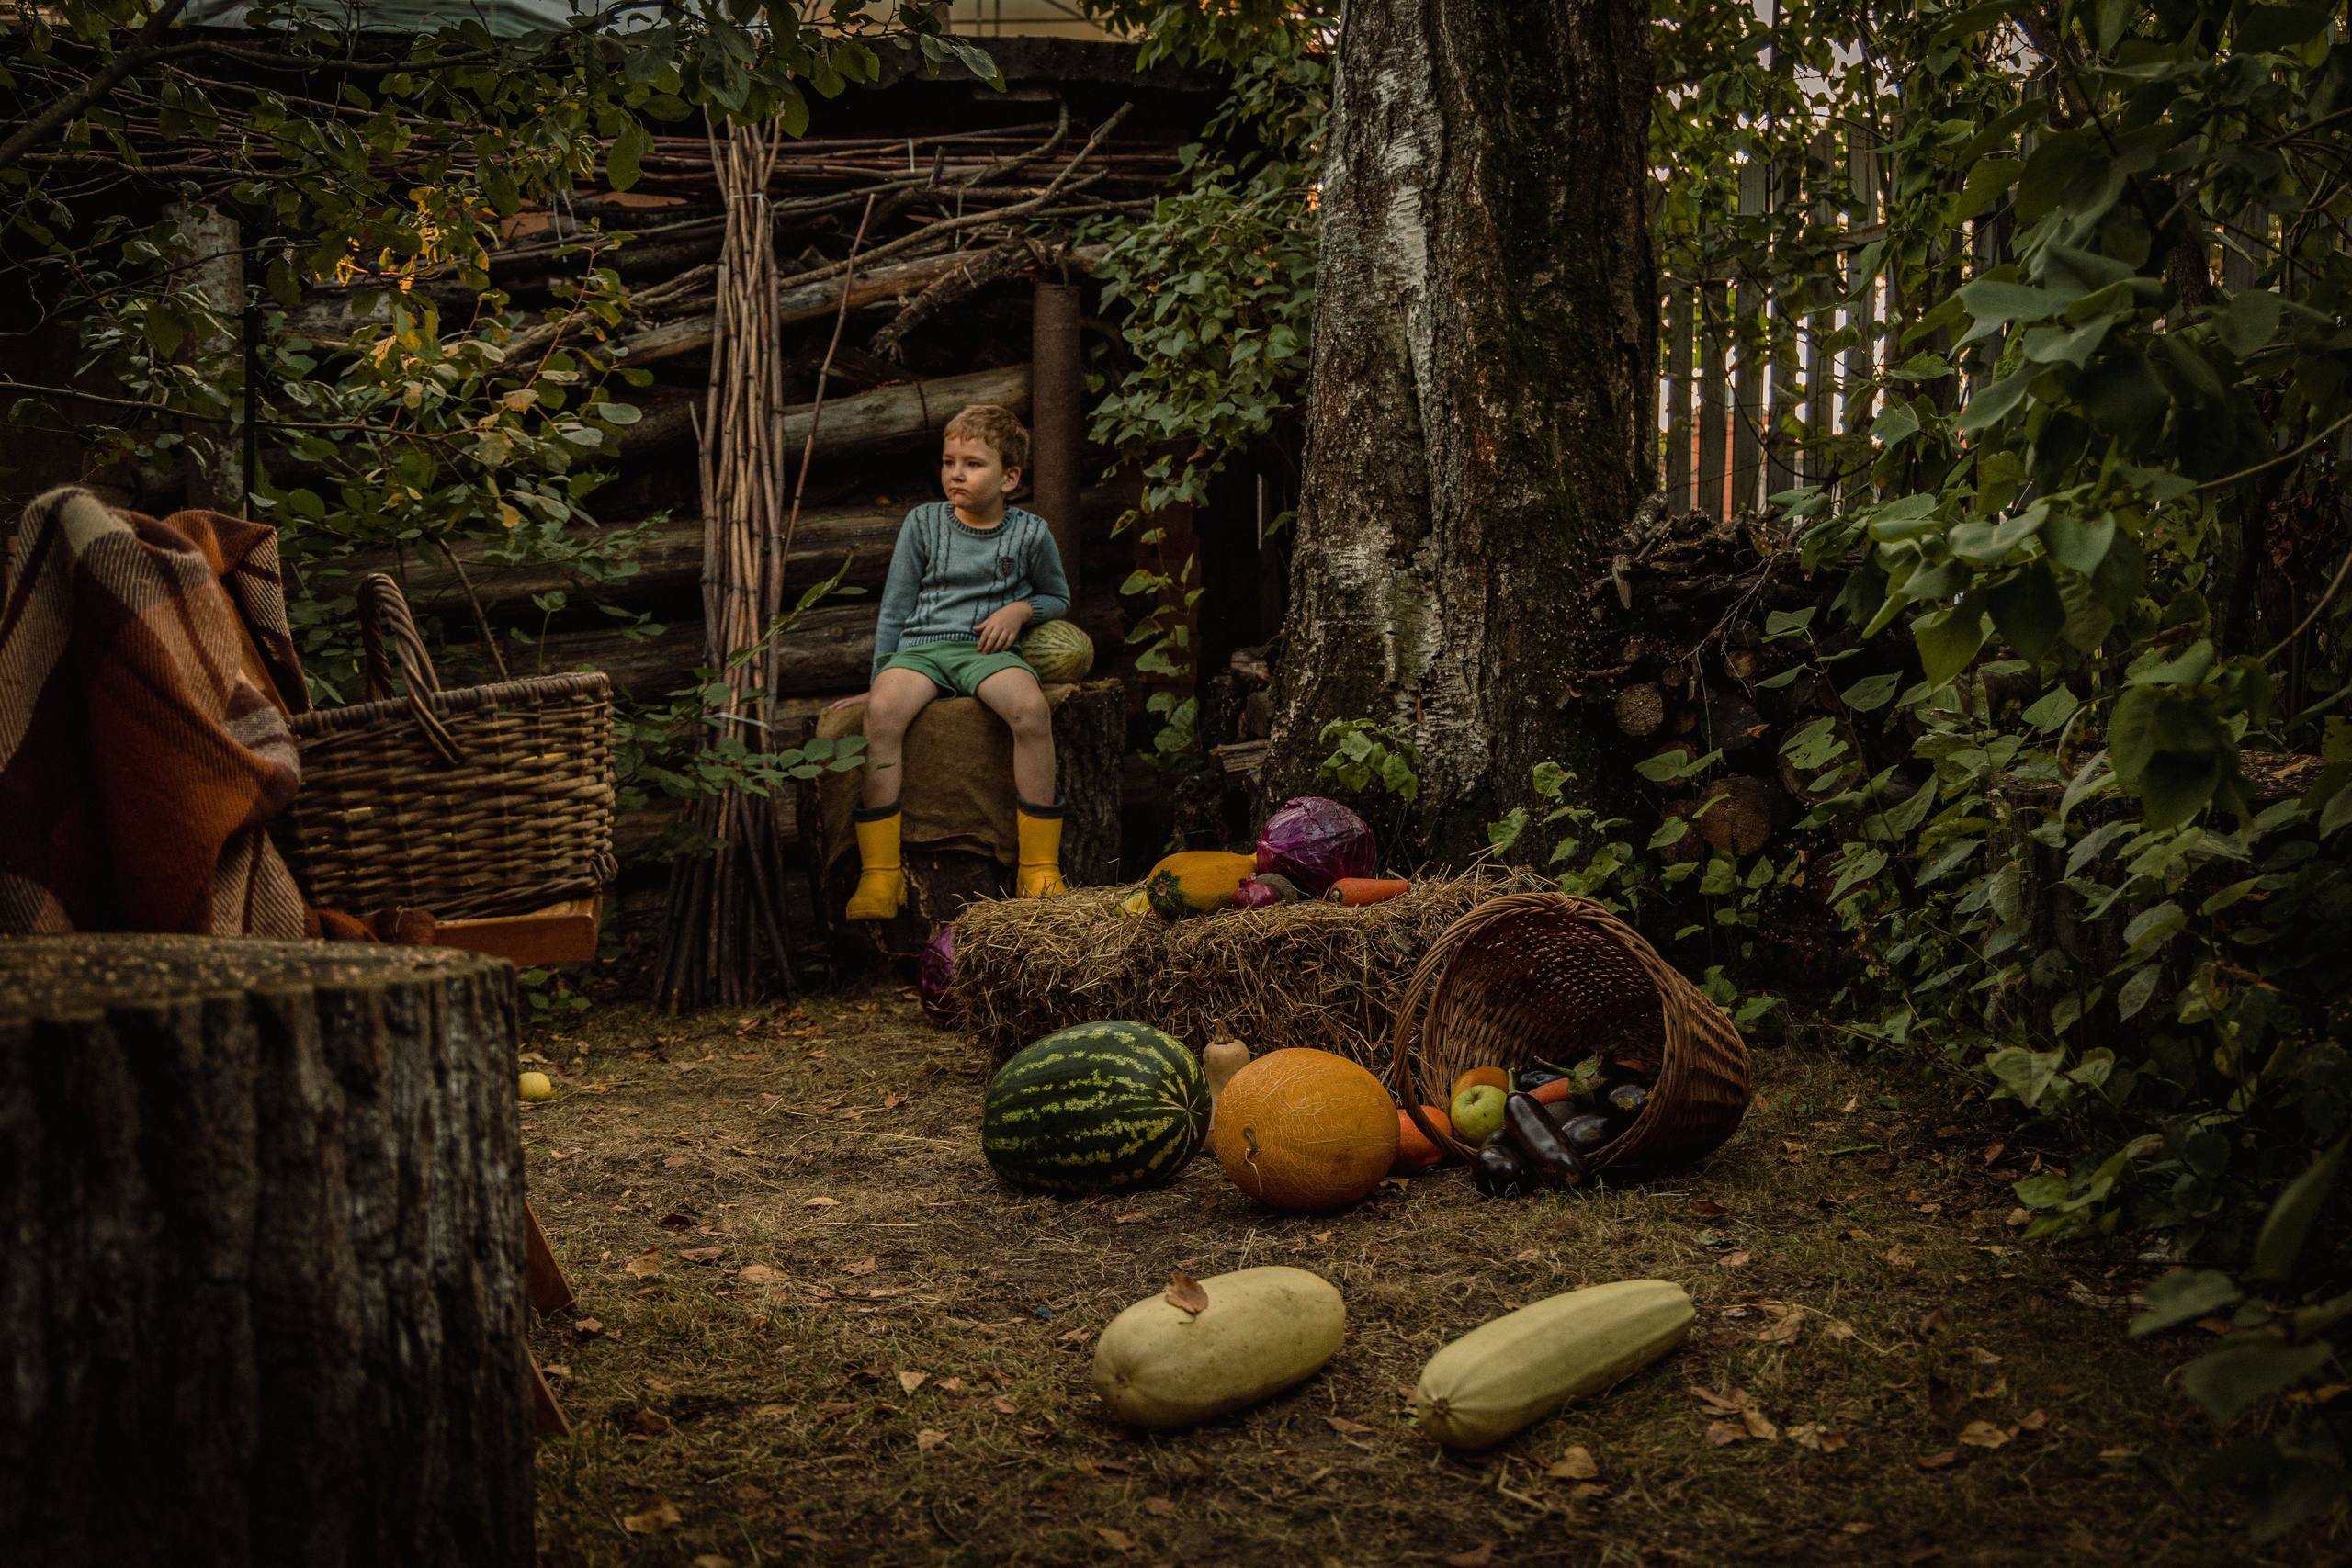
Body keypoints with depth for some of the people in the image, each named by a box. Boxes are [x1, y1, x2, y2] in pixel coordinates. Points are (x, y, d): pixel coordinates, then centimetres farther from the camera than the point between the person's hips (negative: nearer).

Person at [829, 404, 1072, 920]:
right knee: (883, 710, -34)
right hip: (920, 645, 1)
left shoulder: (1030, 533, 8)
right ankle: (879, 874, -28)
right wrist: (879, 679, 10)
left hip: (986, 650, 0)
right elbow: (894, 609, 14)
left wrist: (1020, 609, 0)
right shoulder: (923, 523, 9)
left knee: (1030, 707, -35)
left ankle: (1039, 867, -23)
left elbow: (1058, 597, 22)